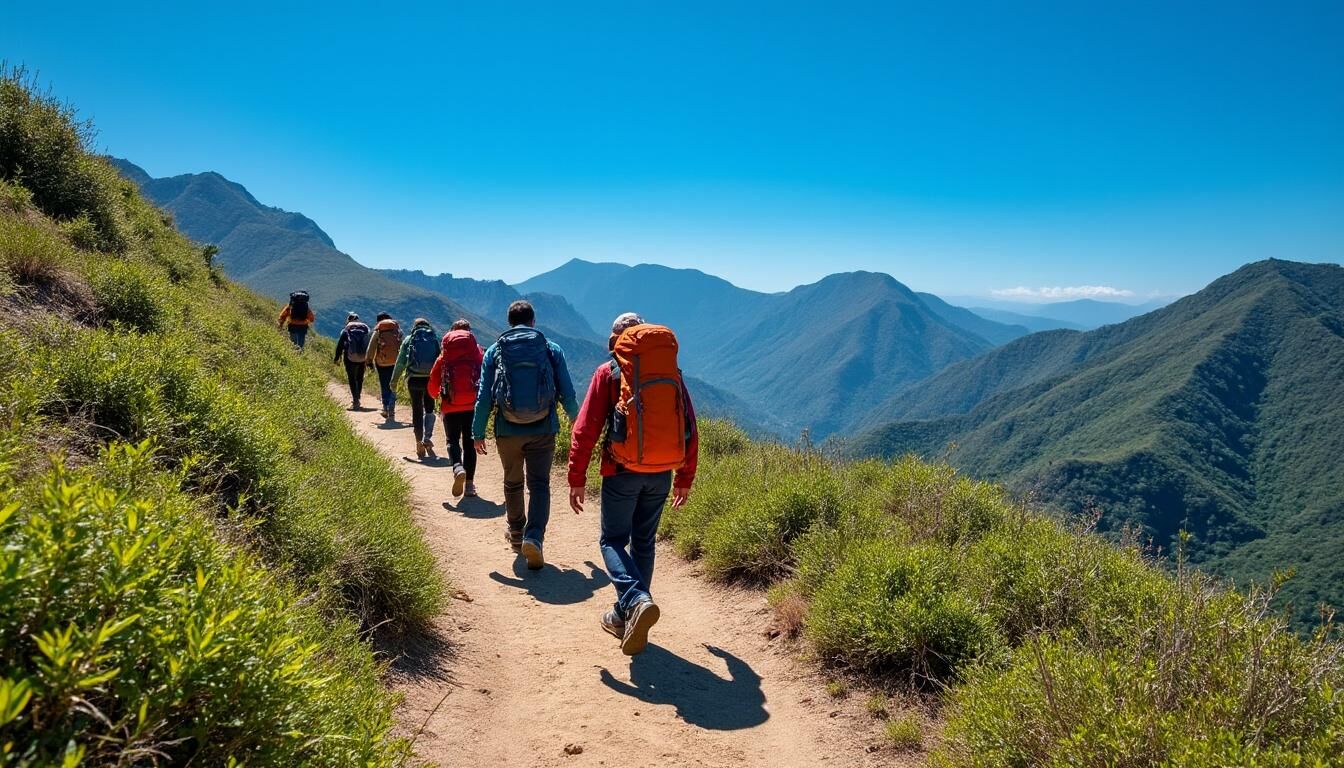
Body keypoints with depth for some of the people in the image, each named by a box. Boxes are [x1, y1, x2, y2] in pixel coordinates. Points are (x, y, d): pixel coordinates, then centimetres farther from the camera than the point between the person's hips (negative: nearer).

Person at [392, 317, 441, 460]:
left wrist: (394, 381, 8)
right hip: (431, 379, 0)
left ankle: (419, 443, 9)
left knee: (417, 411, 8)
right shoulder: (435, 339, 7)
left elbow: (400, 362, 3)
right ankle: (427, 438, -5)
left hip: (414, 379, 0)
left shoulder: (408, 340, 6)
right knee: (429, 409, 13)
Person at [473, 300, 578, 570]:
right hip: (543, 430, -1)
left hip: (507, 431, 1)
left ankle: (516, 535, 36)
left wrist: (478, 433, 7)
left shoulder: (495, 351, 2)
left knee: (513, 483, 20)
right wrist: (575, 419, 21)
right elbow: (567, 393, 3)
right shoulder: (552, 349, 1)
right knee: (539, 485, 2)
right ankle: (533, 538, -18)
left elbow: (484, 396, -1)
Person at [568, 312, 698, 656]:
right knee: (643, 542, 16)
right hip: (662, 474, 4)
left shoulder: (609, 372, -1)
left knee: (613, 540, 8)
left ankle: (636, 601, -16)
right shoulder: (672, 372, 10)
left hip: (623, 472, -4)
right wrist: (685, 479, 20)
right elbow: (691, 431, 11)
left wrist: (577, 479, -2)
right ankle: (625, 617, 23)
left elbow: (586, 429, -7)